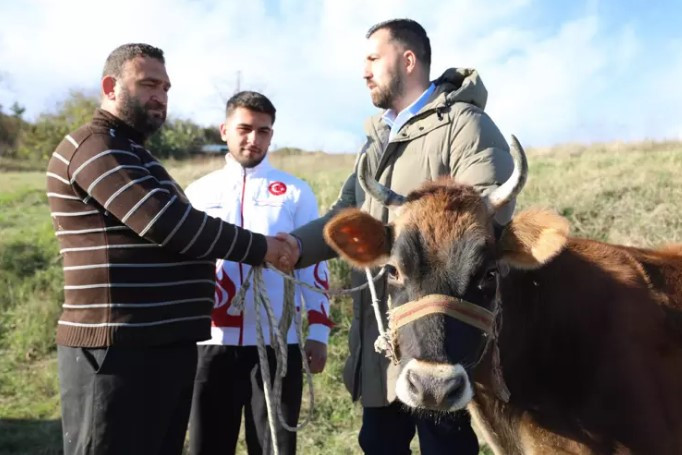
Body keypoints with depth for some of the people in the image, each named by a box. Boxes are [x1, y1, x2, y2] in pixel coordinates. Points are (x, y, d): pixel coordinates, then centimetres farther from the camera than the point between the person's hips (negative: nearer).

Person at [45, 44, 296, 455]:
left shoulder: (131, 153, 23)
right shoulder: (94, 147, -10)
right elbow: (168, 223, -20)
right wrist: (260, 248, -11)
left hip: (166, 344, 10)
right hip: (120, 350, -10)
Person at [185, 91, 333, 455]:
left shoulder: (295, 192, 3)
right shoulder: (198, 192, 8)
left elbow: (313, 265, 4)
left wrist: (318, 333, -1)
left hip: (277, 343, -1)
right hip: (213, 343, 2)